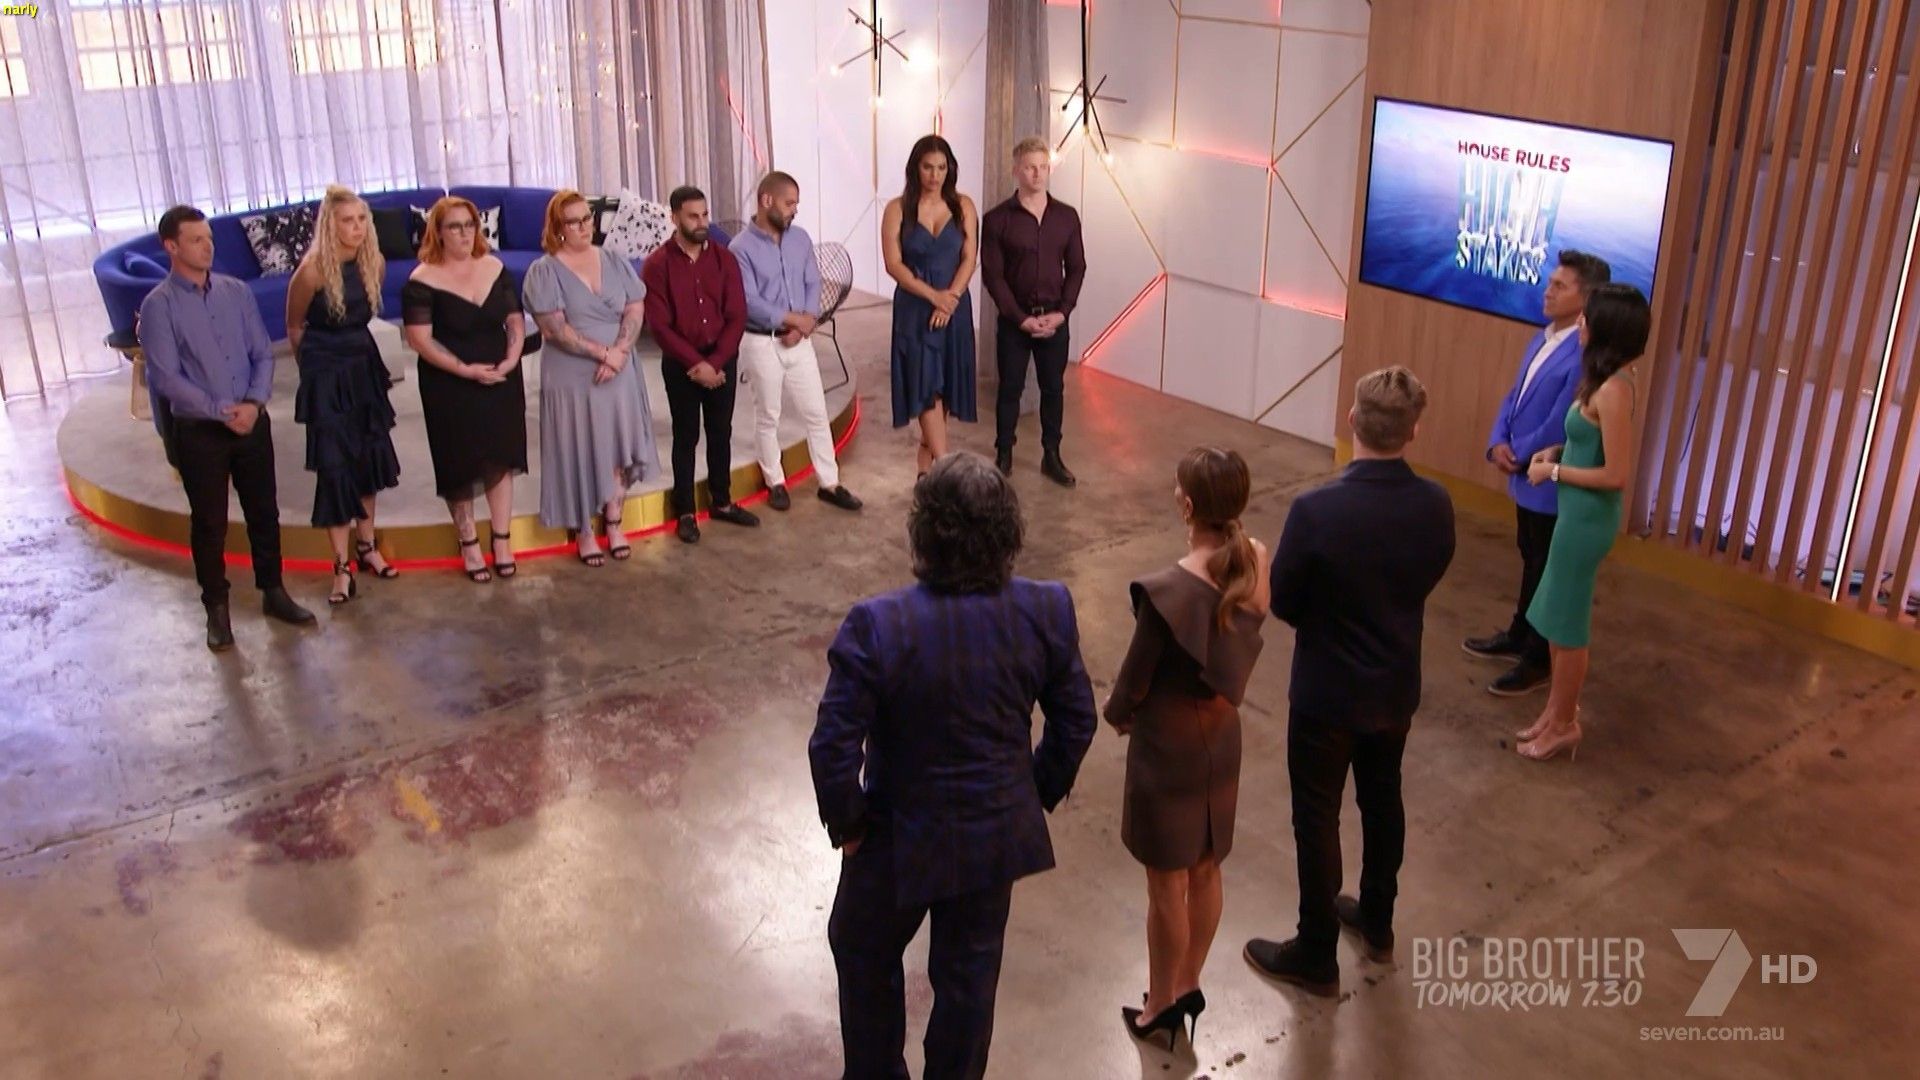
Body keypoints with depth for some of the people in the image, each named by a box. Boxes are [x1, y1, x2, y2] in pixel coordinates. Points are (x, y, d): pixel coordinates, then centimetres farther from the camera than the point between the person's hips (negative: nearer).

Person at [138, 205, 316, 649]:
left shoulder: (236, 292, 3)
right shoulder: (158, 306, -9)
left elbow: (263, 353, 3)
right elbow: (166, 378, -13)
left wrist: (254, 403, -12)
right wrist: (222, 411, -16)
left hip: (252, 422, 4)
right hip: (198, 431, -3)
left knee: (264, 513, 13)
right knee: (209, 524, 8)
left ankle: (273, 592, 29)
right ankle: (217, 608, 21)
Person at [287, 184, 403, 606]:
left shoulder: (374, 263, -4)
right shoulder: (312, 270, -19)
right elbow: (294, 327, -2)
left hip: (364, 366, 6)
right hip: (326, 375, -5)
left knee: (369, 455, 13)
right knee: (334, 464, -3)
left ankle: (367, 546, 29)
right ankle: (342, 567, 3)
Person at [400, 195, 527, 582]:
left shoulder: (495, 268, 3)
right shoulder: (423, 281, -12)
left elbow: (516, 321, 6)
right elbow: (420, 339, -15)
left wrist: (510, 360, -10)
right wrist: (464, 369, -21)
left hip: (501, 383, 4)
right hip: (451, 388, -4)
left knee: (500, 460, 9)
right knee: (461, 466, 7)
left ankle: (502, 540, 20)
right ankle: (469, 543, 22)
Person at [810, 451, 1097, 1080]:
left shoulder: (877, 627, -28)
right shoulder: (1048, 611, -17)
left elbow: (833, 747, -23)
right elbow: (1076, 723, -5)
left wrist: (845, 822, -5)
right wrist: (1041, 794, 12)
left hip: (903, 839, -3)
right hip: (1000, 834, 3)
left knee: (866, 955, 26)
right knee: (969, 972, 24)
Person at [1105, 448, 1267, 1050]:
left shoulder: (1167, 590, -30)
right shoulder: (1256, 564, -11)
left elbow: (1136, 678, -16)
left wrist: (1117, 714, 5)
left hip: (1169, 745, -6)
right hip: (1222, 735, 6)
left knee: (1166, 886, 13)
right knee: (1205, 871, 23)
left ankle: (1160, 1007, 32)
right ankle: (1188, 988, 42)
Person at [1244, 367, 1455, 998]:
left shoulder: (1317, 510, -28)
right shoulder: (1435, 505, -13)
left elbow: (1281, 602, -14)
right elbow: (1426, 581, 4)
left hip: (1327, 692, -5)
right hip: (1398, 686, 5)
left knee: (1317, 819, 11)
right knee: (1382, 799, 25)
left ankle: (1316, 956, 25)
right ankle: (1377, 923, 44)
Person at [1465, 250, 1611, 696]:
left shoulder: (1585, 355, -25)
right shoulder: (1542, 339, 6)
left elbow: (1560, 424, -25)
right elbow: (1514, 396, 11)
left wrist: (1518, 454, -11)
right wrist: (1498, 443, -4)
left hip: (1552, 483, -9)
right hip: (1526, 477, 9)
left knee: (1547, 573, 6)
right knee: (1530, 564, 24)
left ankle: (1539, 661, 20)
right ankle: (1519, 636, 40)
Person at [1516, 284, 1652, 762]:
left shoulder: (1612, 391, -24)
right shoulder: (1607, 380, 5)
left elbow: (1617, 474, -24)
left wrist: (1554, 471, -14)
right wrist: (1557, 451, 6)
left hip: (1588, 516, -10)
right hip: (1578, 511, 10)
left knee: (1567, 623, 5)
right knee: (1556, 617, 19)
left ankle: (1564, 724, 20)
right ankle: (1558, 709, 33)